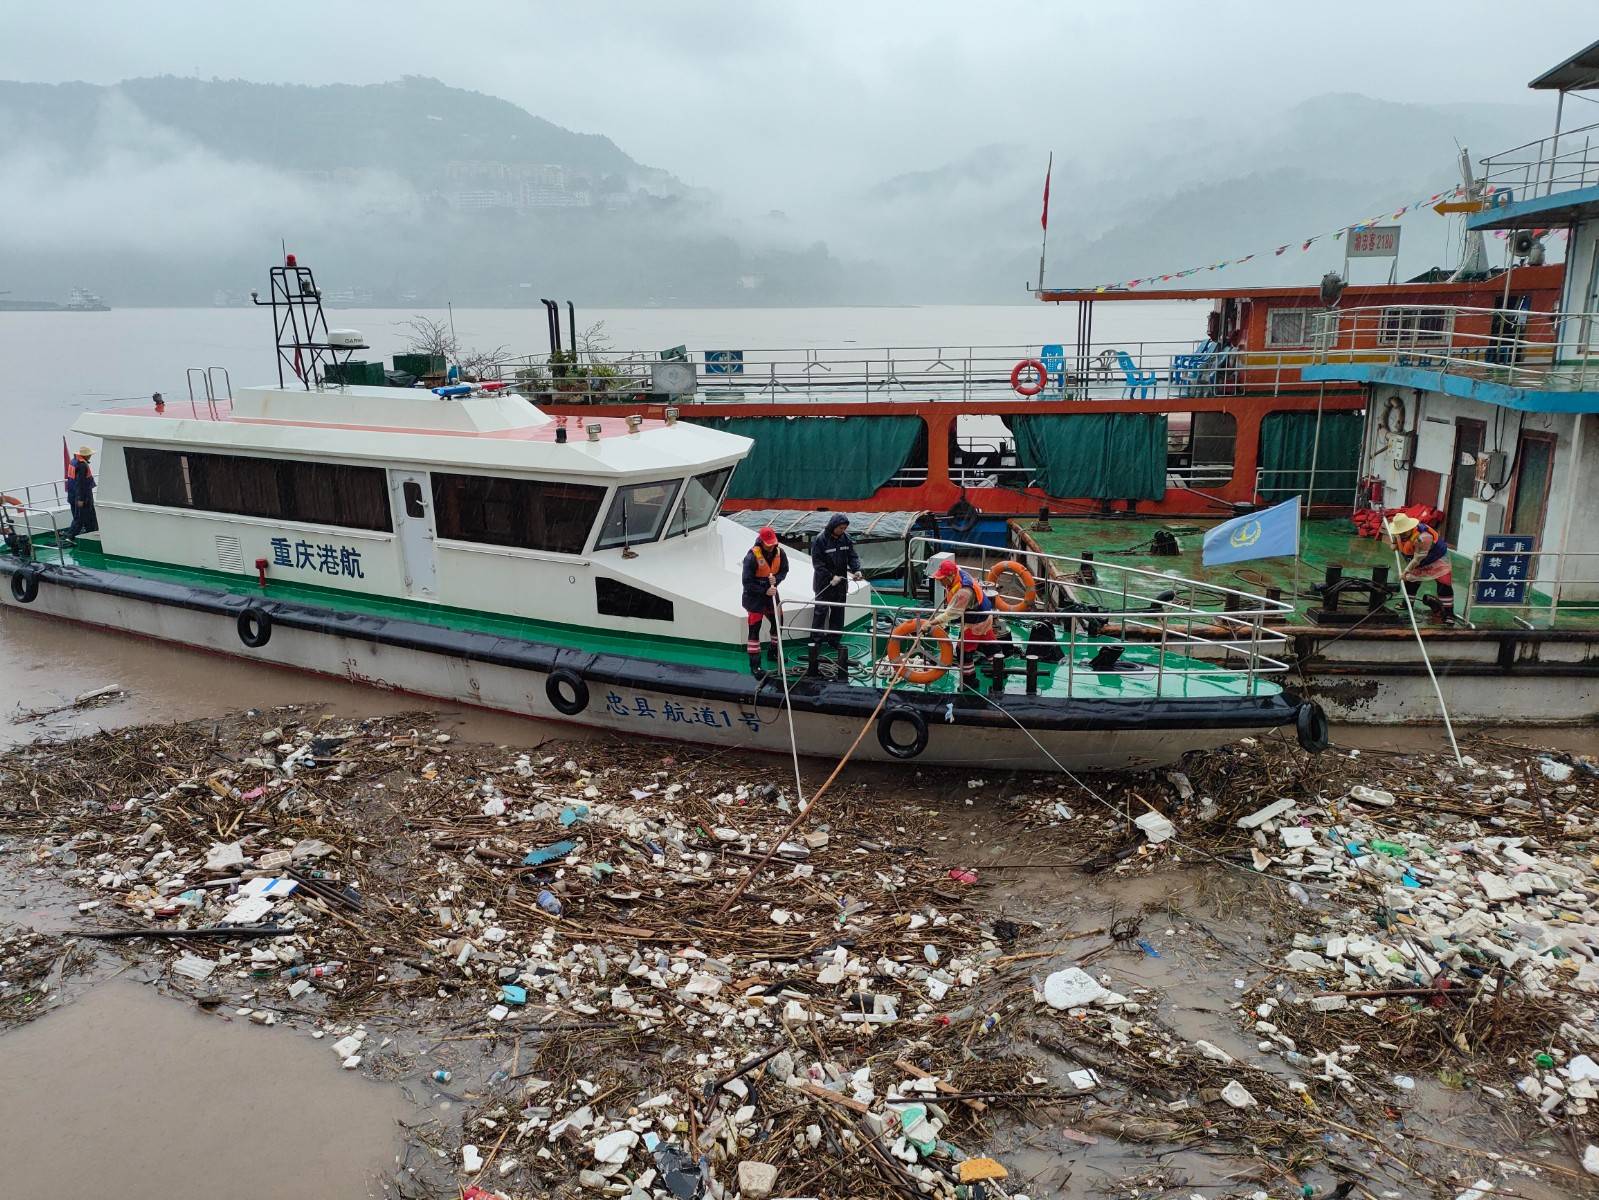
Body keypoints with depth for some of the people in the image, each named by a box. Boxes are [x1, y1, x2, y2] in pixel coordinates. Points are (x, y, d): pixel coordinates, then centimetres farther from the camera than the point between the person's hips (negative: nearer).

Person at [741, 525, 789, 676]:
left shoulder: (779, 552, -9)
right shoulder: (752, 556, -25)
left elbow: (784, 570, 5)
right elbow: (747, 583, -21)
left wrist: (776, 579, -16)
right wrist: (764, 591, -25)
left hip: (771, 593, 6)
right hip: (754, 597, -6)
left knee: (778, 623, 18)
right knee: (754, 629, -5)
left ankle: (773, 653, 40)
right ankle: (755, 665, 1)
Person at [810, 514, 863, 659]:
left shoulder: (846, 538, 1)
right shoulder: (820, 539, -15)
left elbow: (852, 556, 6)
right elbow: (817, 562, -16)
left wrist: (856, 570, -13)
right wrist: (831, 577, -22)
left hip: (841, 582, 5)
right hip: (824, 583, -5)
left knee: (838, 612, 10)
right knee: (821, 610, 0)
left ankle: (835, 639, 19)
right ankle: (818, 639, 8)